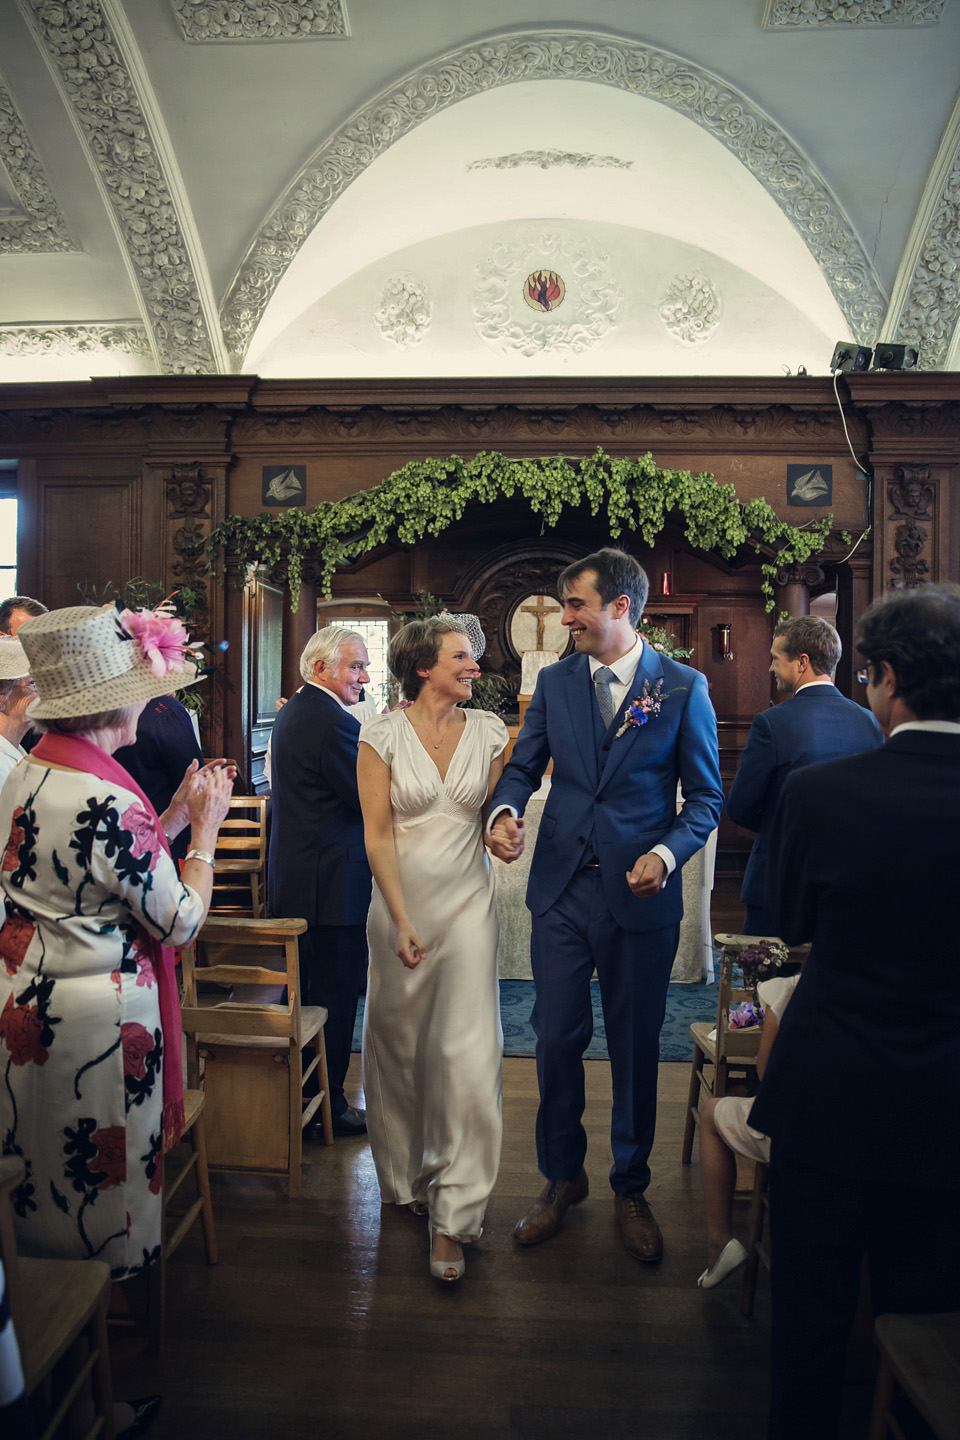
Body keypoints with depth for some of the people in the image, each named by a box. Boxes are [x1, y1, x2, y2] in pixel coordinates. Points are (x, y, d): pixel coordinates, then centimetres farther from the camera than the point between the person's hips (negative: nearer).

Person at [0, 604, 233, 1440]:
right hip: (98, 1019, -9)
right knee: (103, 1187, 9)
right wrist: (205, 829, -6)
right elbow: (181, 918, -17)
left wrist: (174, 816, 8)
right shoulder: (106, 799, -26)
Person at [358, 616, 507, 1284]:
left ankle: (453, 1216, 7)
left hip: (468, 902, 1)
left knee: (469, 1052, -6)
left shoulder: (490, 731, 3)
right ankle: (406, 1177, 38)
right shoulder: (383, 734, -4)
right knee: (398, 1045, 13)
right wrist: (401, 920, -12)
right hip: (400, 902, 0)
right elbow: (378, 833, -8)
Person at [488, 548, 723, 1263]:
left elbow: (705, 795, -1)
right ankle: (563, 1178, 33)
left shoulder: (684, 687, -4)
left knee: (636, 1047, 11)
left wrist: (668, 853, -18)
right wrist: (505, 809, -13)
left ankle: (631, 1189, 32)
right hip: (562, 890, 3)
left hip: (641, 896, -2)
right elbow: (524, 766, 9)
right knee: (556, 1042, 10)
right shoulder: (554, 682, 6)